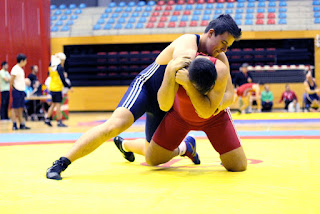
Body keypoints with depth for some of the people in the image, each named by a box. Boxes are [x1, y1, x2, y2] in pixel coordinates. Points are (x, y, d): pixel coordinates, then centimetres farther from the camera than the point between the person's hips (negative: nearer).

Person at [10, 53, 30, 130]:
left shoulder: (21, 69, 15)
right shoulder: (15, 68, -13)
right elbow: (11, 80, -19)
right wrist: (13, 87, -10)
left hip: (22, 91, 9)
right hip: (17, 91, -9)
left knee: (20, 109, 11)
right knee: (15, 108, -4)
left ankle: (22, 124, 15)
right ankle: (14, 125, -1)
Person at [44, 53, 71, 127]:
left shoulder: (51, 67, 9)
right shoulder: (60, 68, -13)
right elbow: (62, 79, -15)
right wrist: (69, 87, -6)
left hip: (52, 88, 8)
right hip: (57, 88, -8)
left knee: (53, 104, 17)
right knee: (58, 105, -3)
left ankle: (47, 119, 17)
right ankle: (59, 122, 0)